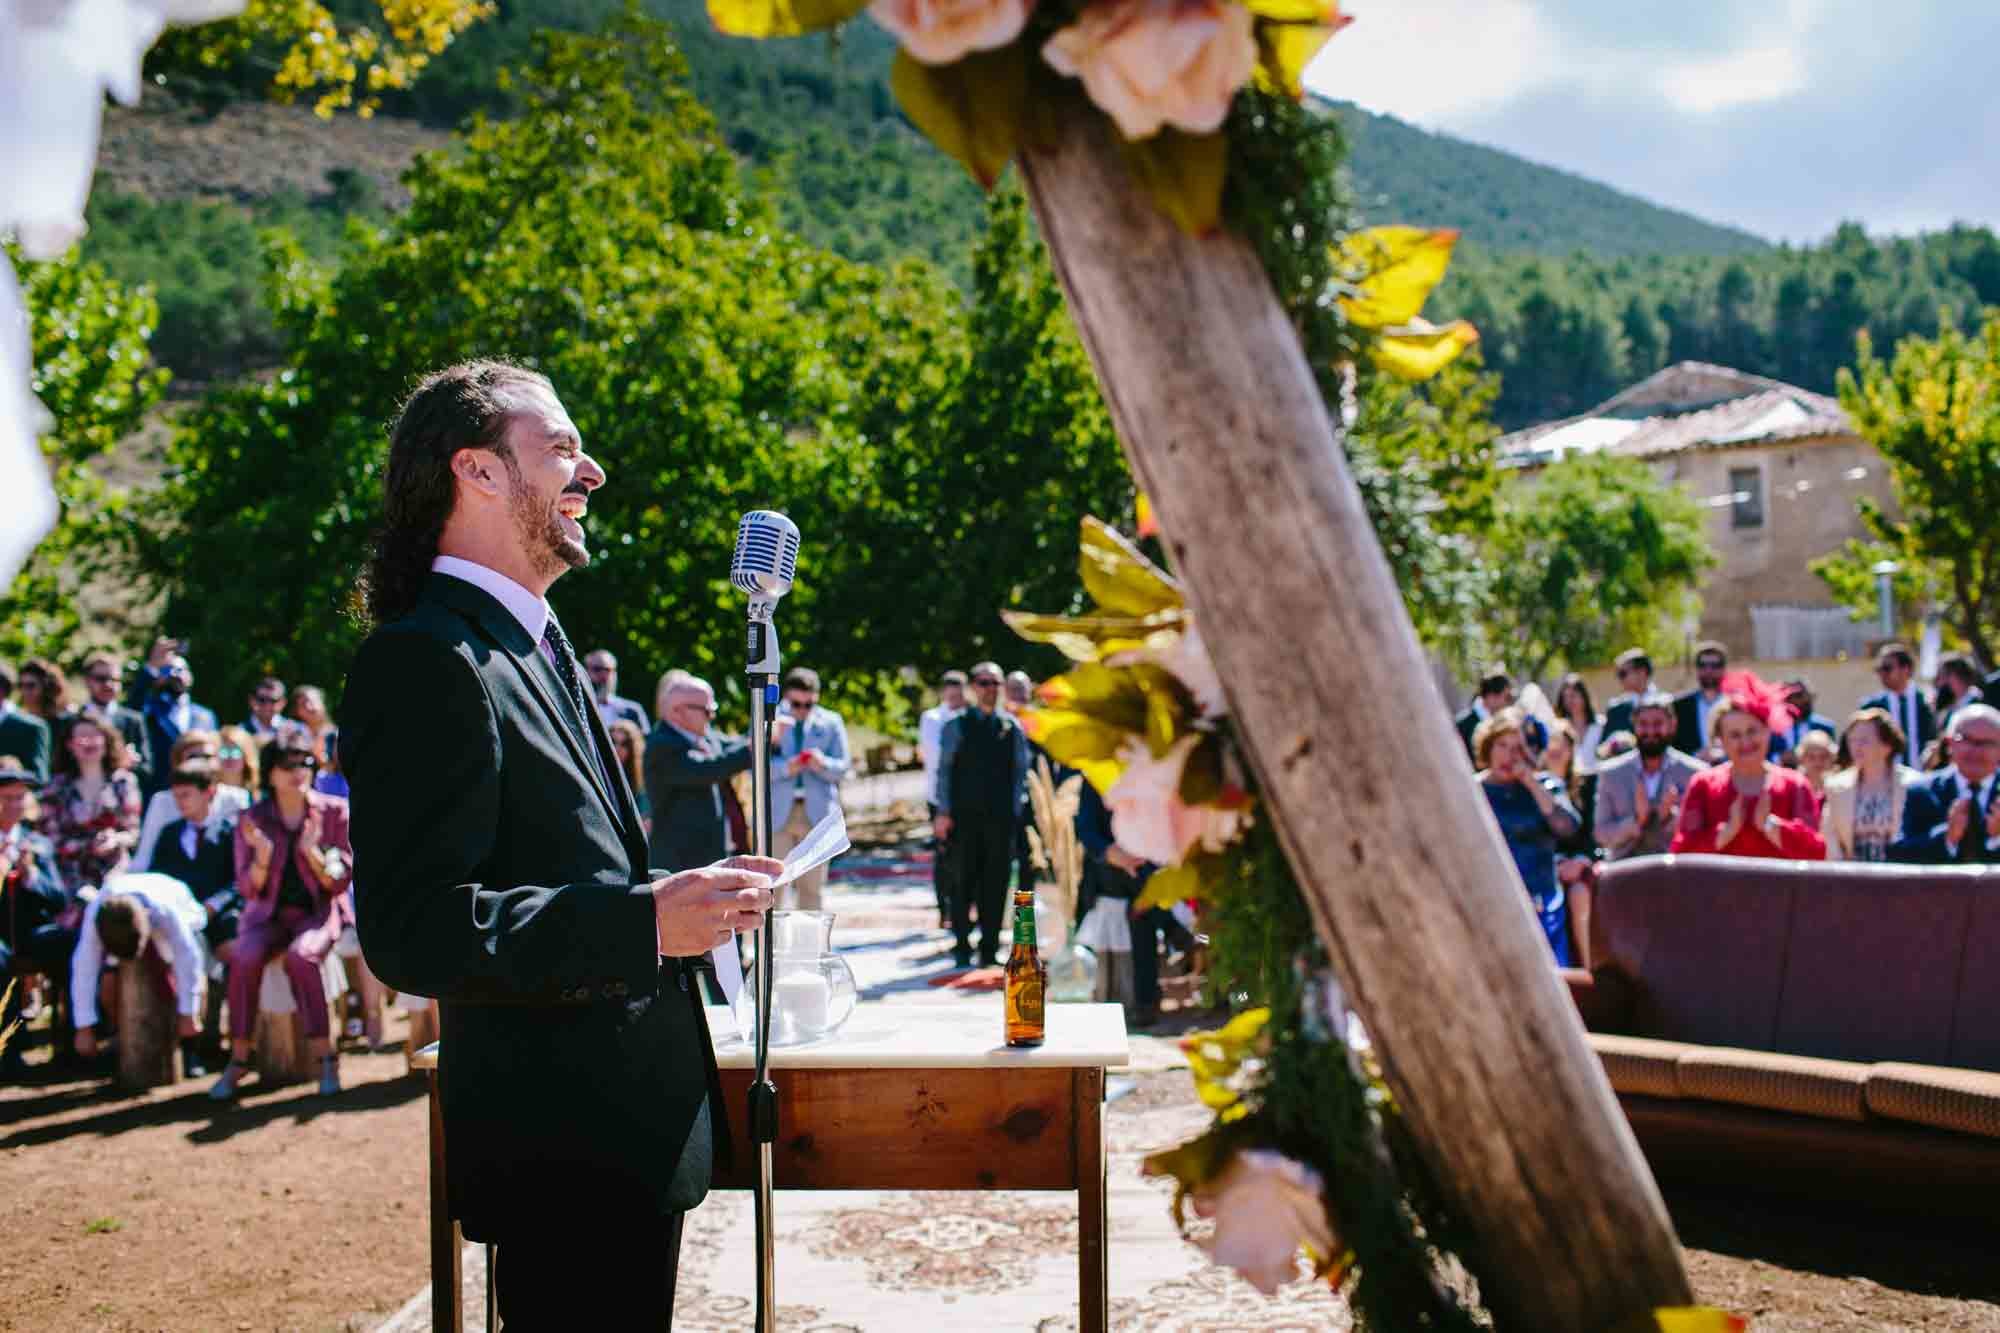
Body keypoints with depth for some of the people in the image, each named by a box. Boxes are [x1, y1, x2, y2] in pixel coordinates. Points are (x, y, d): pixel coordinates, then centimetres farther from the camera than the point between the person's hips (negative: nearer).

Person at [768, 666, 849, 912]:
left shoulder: (831, 722, 8)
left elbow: (841, 768, 4)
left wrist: (822, 764, -18)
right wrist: (785, 767, -20)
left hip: (816, 812, 1)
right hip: (778, 812, -1)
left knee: (811, 885, 3)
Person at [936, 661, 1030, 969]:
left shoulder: (1012, 727, 7)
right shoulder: (958, 725, 2)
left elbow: (1021, 771, 9)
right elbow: (944, 770, 1)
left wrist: (1016, 810, 1)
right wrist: (944, 812, -5)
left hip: (1000, 817, 2)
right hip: (964, 816, -1)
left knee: (995, 885, 3)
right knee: (963, 883, 3)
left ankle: (990, 949, 11)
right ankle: (962, 947, 12)